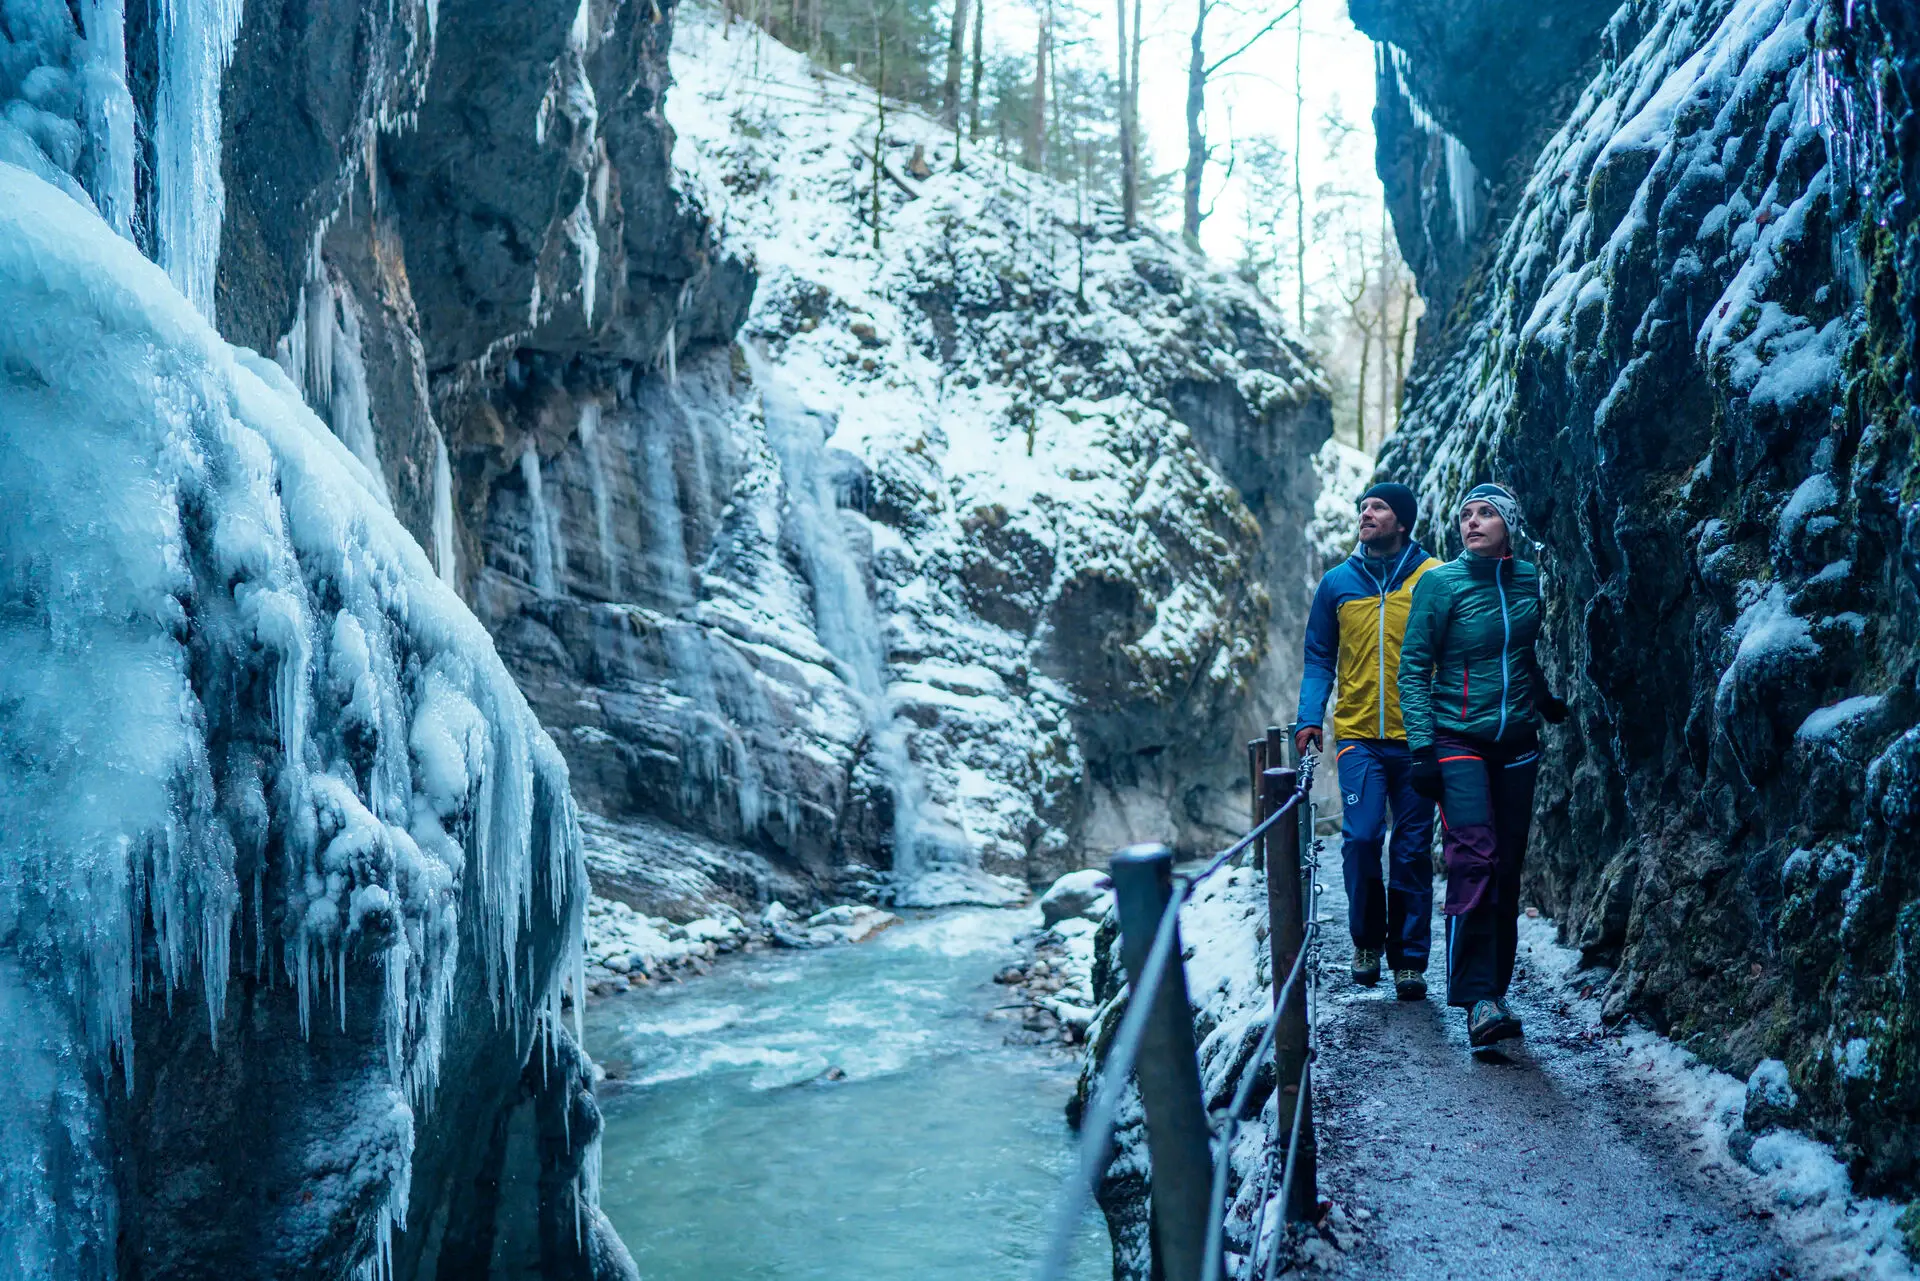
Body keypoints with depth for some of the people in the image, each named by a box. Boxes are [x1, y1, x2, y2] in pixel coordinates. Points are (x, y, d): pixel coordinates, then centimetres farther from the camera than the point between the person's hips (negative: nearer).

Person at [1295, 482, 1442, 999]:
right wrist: (1309, 718, -1)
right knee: (1361, 836, -11)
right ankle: (1366, 940, 11)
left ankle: (1409, 959, 14)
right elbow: (1320, 659, 12)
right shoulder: (1338, 583, 8)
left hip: (1417, 737, -1)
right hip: (1359, 736, 1)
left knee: (1412, 849, 3)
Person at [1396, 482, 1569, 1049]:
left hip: (1516, 742, 5)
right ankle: (1478, 1001, -18)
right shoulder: (1440, 583, -4)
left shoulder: (1528, 581, 8)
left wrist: (1546, 701, 33)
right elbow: (1414, 668, -6)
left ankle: (1495, 990, 10)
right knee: (1474, 860, -18)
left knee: (1507, 868, 3)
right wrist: (1422, 745, -13)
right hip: (1458, 740, -4)